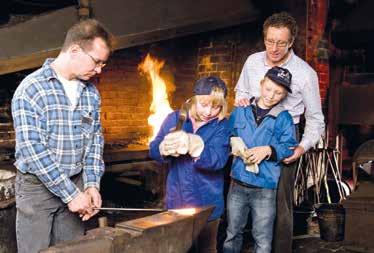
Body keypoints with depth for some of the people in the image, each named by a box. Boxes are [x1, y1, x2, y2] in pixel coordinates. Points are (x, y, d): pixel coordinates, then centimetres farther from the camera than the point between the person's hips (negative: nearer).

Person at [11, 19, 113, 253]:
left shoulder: (92, 93, 5)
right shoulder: (31, 89, -15)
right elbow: (32, 150, -20)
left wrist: (92, 185, -3)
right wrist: (71, 194, -19)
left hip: (76, 185, 5)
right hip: (37, 186, -5)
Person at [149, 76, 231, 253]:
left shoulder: (221, 126, -7)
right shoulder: (174, 118, -1)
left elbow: (218, 160, -23)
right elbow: (153, 150, -7)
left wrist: (193, 145, -41)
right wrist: (166, 147, -31)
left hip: (207, 203, -2)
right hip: (176, 200, 2)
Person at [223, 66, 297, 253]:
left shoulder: (283, 118, -1)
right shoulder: (240, 111, 6)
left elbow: (289, 146, -8)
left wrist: (268, 150, -23)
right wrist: (233, 144, -7)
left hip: (265, 188, -3)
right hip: (237, 184, 3)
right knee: (233, 234, 18)